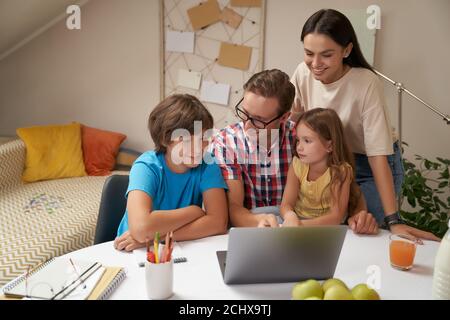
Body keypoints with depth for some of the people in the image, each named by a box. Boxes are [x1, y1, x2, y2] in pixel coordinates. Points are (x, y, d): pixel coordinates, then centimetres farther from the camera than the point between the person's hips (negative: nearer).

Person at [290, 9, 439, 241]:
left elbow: (378, 154, -28)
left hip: (372, 166, -4)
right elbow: (292, 117, 0)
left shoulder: (366, 83, -29)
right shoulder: (303, 73, -16)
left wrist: (393, 220, -31)